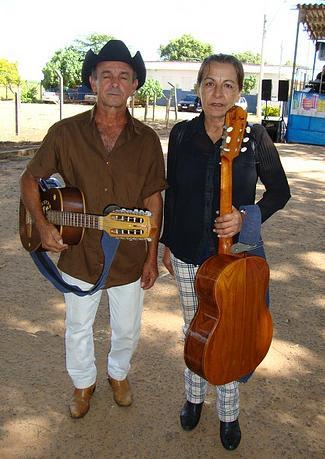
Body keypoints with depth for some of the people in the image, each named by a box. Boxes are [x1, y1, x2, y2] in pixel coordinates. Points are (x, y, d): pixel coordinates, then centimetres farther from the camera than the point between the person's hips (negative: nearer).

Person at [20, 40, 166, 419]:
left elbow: (153, 201, -2)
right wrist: (42, 225, -14)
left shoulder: (147, 140, -6)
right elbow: (30, 179, 1)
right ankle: (83, 383, 47)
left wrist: (152, 257, -2)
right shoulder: (65, 133, -9)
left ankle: (119, 374, 50)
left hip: (130, 259, 1)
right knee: (77, 329, 19)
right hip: (78, 256, 0)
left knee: (127, 329, 19)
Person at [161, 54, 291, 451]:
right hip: (187, 253, 2)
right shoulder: (181, 134, -4)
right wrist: (166, 243, 9)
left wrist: (246, 216, -18)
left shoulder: (254, 136, -10)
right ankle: (194, 396, 43)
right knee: (194, 327, 19)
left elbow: (279, 191, 0)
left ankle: (228, 413, 34)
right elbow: (172, 193, 5)